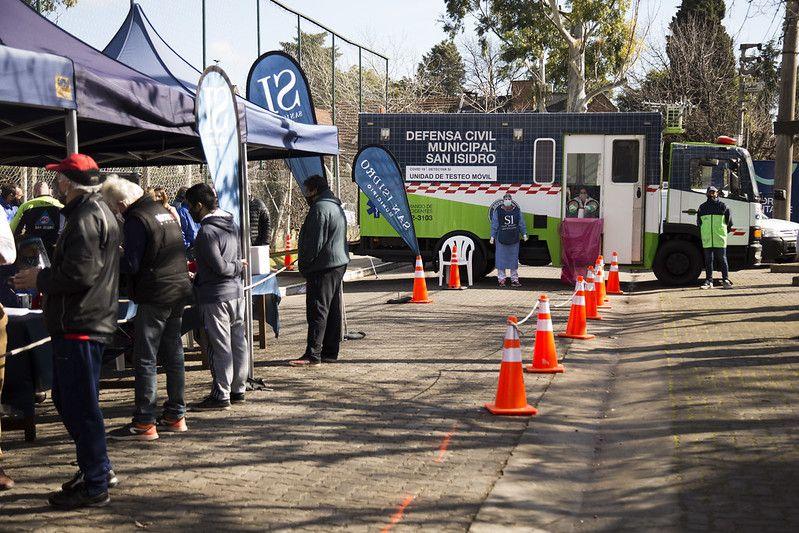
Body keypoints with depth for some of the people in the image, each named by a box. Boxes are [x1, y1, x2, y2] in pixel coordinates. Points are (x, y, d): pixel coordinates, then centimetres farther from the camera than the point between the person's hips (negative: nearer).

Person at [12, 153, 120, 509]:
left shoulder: (85, 217, -16)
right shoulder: (99, 211, 18)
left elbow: (78, 274, -24)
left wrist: (40, 280, -10)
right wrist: (46, 282, 14)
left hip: (79, 326, -11)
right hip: (89, 322, 11)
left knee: (80, 406, -4)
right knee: (67, 399, 19)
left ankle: (95, 485, 3)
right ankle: (97, 469, 27)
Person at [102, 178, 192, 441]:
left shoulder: (136, 220, -13)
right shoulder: (164, 211, 14)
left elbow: (131, 265, -18)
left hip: (155, 296, -9)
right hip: (179, 290, 9)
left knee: (145, 360, -4)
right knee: (173, 356, 14)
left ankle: (144, 423, -3)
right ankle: (176, 416, 20)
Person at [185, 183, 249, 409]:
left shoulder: (207, 232, -17)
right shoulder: (231, 225, 11)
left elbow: (219, 267, -20)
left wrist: (237, 266, -4)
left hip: (215, 296, -9)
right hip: (236, 291, 9)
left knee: (219, 346, -4)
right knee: (238, 342, 12)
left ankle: (221, 395, 1)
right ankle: (238, 389, 20)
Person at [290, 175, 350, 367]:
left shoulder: (320, 208, -14)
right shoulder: (336, 207, 19)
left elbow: (315, 242, -19)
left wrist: (304, 264, -9)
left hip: (323, 266, -10)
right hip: (339, 263, 10)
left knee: (317, 310, -11)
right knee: (333, 310, 11)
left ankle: (312, 354, -12)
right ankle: (330, 352, 16)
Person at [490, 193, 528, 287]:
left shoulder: (517, 210, 7)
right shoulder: (498, 211, 0)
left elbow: (521, 224, 10)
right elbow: (494, 225, 2)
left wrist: (524, 234, 4)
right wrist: (492, 237, 0)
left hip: (514, 240, 2)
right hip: (501, 239, -2)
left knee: (514, 260, 7)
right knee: (501, 259, 1)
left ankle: (514, 279, 15)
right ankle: (501, 279, 9)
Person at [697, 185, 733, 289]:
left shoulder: (723, 206, 4)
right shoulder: (702, 207, 12)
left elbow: (729, 222, 13)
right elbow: (698, 223, 22)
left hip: (720, 239, -2)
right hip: (707, 240, 2)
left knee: (722, 260, -1)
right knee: (708, 260, 4)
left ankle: (726, 280, 4)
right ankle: (709, 281, 8)